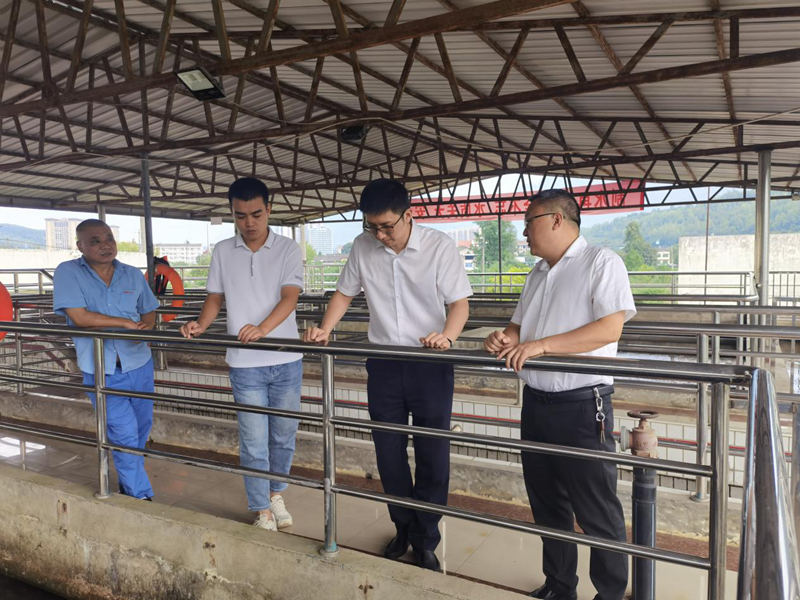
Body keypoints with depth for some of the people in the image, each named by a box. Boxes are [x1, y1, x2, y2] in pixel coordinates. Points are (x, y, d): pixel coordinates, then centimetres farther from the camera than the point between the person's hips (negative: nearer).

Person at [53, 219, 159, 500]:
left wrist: (146, 326, -11)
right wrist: (126, 323, -15)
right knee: (124, 434, -3)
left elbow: (149, 312, 13)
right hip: (102, 370, -4)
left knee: (141, 429, 16)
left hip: (139, 364, 5)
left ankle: (128, 485, 39)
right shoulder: (68, 273, -7)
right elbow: (79, 317, -17)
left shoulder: (133, 275, 6)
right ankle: (141, 497, 13)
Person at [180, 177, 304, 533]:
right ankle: (263, 512, 21)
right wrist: (201, 324, -10)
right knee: (254, 443, 4)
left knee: (284, 436, 13)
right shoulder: (223, 252, 5)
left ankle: (276, 493, 37)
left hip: (286, 360, 0)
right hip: (245, 364, 1)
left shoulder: (288, 250, -3)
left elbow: (289, 297, -14)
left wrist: (261, 329, -31)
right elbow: (216, 297, 11)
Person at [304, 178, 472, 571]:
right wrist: (324, 329, -5)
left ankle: (425, 541, 24)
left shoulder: (439, 247, -10)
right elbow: (345, 293, 10)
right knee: (388, 453, 12)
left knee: (433, 456, 5)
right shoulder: (362, 246, -1)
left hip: (430, 364, -3)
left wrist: (447, 336, -29)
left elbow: (460, 302, -10)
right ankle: (403, 528, 34)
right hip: (383, 362, 3)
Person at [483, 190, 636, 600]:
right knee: (547, 503, 18)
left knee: (597, 512, 4)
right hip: (536, 402, 8)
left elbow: (610, 328, -20)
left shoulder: (601, 263, -8)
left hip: (581, 405, -8)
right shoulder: (538, 273, 16)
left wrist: (540, 345, -24)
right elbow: (520, 325, 22)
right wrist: (506, 339, -2)